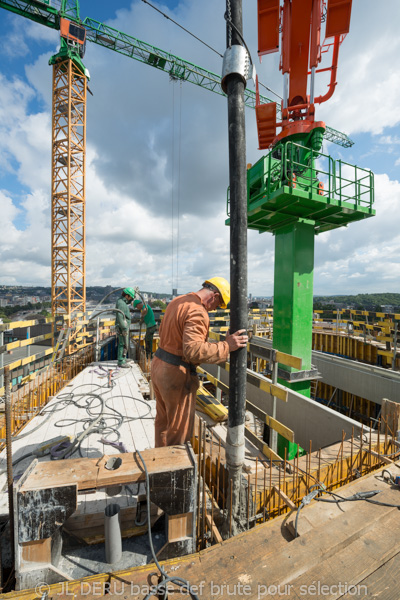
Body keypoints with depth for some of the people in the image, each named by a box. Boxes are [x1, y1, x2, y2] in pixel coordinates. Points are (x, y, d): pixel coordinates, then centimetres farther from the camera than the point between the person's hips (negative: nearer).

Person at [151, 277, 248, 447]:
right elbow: (193, 350, -34)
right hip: (176, 374, -10)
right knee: (180, 429, 13)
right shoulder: (198, 312, -23)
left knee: (162, 420, 27)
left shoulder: (176, 302, 8)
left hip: (158, 365, 10)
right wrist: (226, 346, -30)